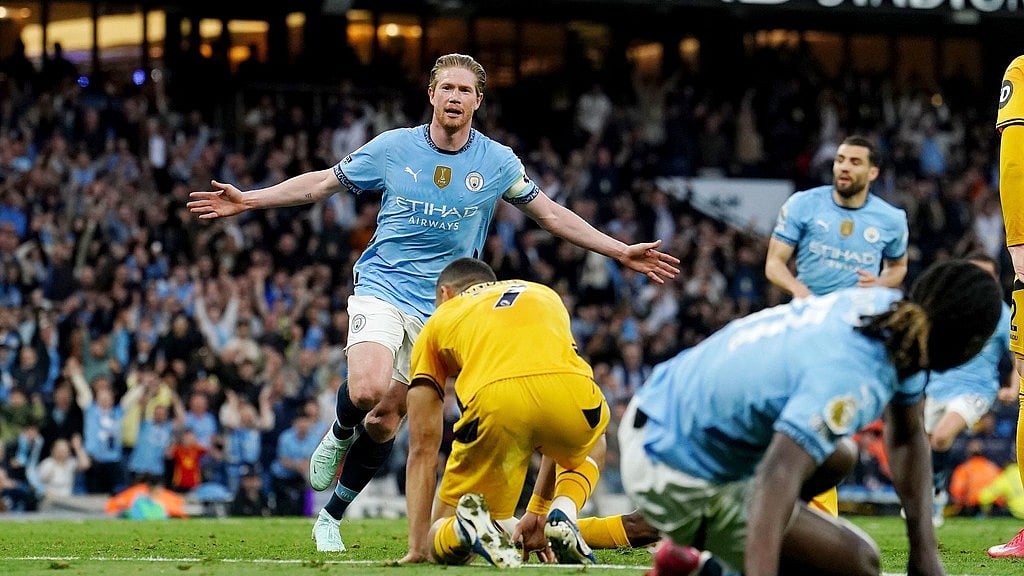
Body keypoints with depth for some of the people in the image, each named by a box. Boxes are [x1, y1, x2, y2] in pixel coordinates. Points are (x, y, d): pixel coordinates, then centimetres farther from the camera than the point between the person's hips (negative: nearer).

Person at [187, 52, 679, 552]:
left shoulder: (498, 162, 0)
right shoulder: (393, 147, -3)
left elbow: (550, 214, 10)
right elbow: (323, 182, 7)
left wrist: (622, 252, 7)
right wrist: (246, 200, 2)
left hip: (440, 309, 2)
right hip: (381, 290, -2)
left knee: (385, 421, 1)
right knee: (368, 390, -29)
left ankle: (331, 516, 19)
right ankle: (340, 433, 7)